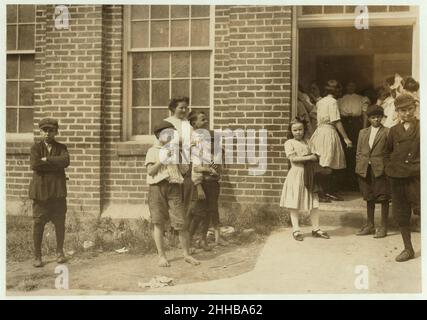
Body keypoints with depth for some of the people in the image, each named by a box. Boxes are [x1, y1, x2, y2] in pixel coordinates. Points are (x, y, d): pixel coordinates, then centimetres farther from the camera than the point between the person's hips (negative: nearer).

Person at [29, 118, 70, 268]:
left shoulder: (61, 147, 9)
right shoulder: (36, 147, 7)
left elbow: (65, 161, -12)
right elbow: (34, 165, -12)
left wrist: (46, 160, -12)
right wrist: (55, 164, -11)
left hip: (58, 190, 1)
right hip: (40, 190, -1)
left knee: (59, 223, 5)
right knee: (38, 224, -1)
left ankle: (60, 252, 23)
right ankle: (37, 256, 10)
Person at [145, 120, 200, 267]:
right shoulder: (152, 151, 9)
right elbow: (150, 171, -2)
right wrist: (162, 160, -12)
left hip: (174, 187, 1)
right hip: (157, 187, -1)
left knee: (181, 223, -2)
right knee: (158, 223, 2)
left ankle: (187, 255, 11)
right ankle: (162, 256, 12)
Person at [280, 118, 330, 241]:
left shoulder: (307, 142, 13)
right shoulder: (289, 143, -2)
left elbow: (314, 156, 15)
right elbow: (293, 158, -14)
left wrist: (315, 156, -8)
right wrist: (308, 157, -16)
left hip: (309, 175, 5)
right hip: (296, 174, -5)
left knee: (314, 203, 6)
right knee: (295, 204, 0)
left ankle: (315, 229, 16)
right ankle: (296, 230, 8)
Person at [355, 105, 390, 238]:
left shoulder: (387, 132, -1)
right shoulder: (363, 132, 12)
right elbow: (358, 152, 13)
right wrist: (358, 167, 5)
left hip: (380, 169, -4)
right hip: (365, 169, 5)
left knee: (383, 198, 2)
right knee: (369, 198, 14)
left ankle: (383, 227, 11)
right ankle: (370, 225, 25)